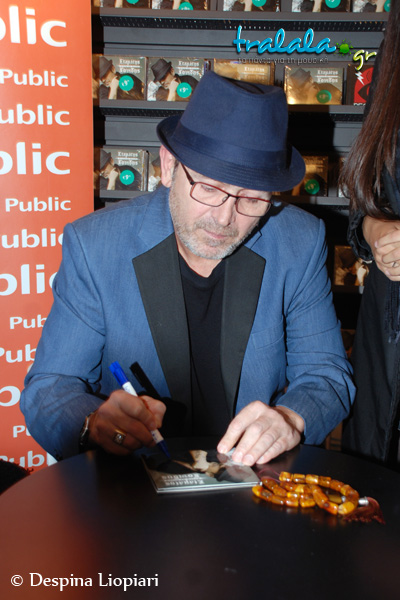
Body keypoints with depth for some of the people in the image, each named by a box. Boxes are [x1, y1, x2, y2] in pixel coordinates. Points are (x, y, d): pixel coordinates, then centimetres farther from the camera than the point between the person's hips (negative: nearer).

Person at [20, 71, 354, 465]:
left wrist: (290, 418, -23)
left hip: (264, 482, 1)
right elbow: (48, 388, -7)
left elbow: (326, 375, 0)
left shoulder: (301, 244, -6)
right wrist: (93, 422, -29)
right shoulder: (93, 245, -11)